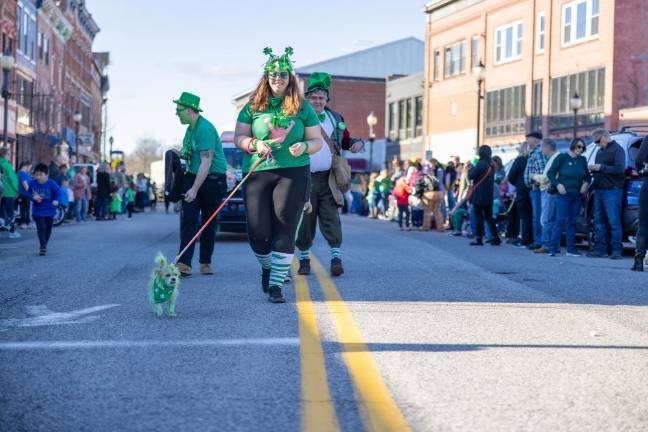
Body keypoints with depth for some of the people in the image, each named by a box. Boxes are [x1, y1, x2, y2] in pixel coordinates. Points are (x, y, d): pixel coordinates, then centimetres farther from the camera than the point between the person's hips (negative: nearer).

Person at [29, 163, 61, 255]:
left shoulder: (52, 184, -17)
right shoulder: (32, 183, -9)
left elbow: (58, 193, -16)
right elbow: (29, 194, 4)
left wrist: (56, 200, -37)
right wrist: (33, 197, -19)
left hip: (49, 210, 0)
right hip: (38, 211, 0)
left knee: (48, 229, 14)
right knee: (41, 228, -12)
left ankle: (44, 245, 33)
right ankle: (43, 247, -11)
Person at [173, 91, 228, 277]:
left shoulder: (205, 129, -20)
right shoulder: (190, 128, 9)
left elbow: (206, 162, -26)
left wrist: (195, 189, -29)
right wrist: (179, 154, 6)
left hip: (212, 179, -7)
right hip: (192, 176, 7)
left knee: (208, 222, 4)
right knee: (188, 219, -7)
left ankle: (206, 262, 16)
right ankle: (184, 263, -14)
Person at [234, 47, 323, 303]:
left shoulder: (303, 108, 9)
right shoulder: (253, 106, 11)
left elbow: (317, 141, 10)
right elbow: (238, 137, 9)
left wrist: (304, 147, -12)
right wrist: (255, 144, -11)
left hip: (293, 172, -1)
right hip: (257, 172, 1)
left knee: (285, 228, -7)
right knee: (258, 230, -3)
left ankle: (276, 284, -3)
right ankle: (266, 267, 28)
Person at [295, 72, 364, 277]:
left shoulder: (336, 119, 13)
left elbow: (346, 141, 24)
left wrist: (357, 143, 2)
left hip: (329, 180, 2)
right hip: (304, 179, -2)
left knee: (331, 218, -6)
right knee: (304, 222, 4)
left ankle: (336, 259, -8)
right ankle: (304, 260, 17)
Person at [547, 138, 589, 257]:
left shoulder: (582, 160, 10)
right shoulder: (562, 157, -3)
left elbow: (587, 175, 20)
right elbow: (550, 173, -3)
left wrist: (586, 183, 0)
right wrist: (557, 184, -15)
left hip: (577, 195, 5)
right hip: (563, 194, -5)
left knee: (573, 221, 8)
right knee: (560, 220, -11)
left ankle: (571, 249, 12)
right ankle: (553, 248, -10)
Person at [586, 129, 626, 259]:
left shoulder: (617, 150, -5)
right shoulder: (600, 151, 20)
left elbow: (619, 169, -16)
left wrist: (601, 167, -17)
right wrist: (593, 169, 9)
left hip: (612, 191, -8)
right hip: (599, 190, 8)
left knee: (614, 221, -8)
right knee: (599, 221, 7)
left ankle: (616, 250, -6)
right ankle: (601, 249, 10)